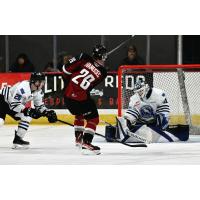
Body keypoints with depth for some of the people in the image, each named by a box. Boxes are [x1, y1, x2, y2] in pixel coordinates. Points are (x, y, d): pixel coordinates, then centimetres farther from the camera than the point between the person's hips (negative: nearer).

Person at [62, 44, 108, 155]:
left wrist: (67, 80, 17)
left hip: (68, 93, 5)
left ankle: (78, 139, 38)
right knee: (93, 119, 7)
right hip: (81, 98, -5)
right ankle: (86, 144, -7)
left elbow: (67, 69, -2)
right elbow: (92, 86, 7)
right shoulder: (102, 72, -1)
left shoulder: (84, 58, -1)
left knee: (79, 114, 29)